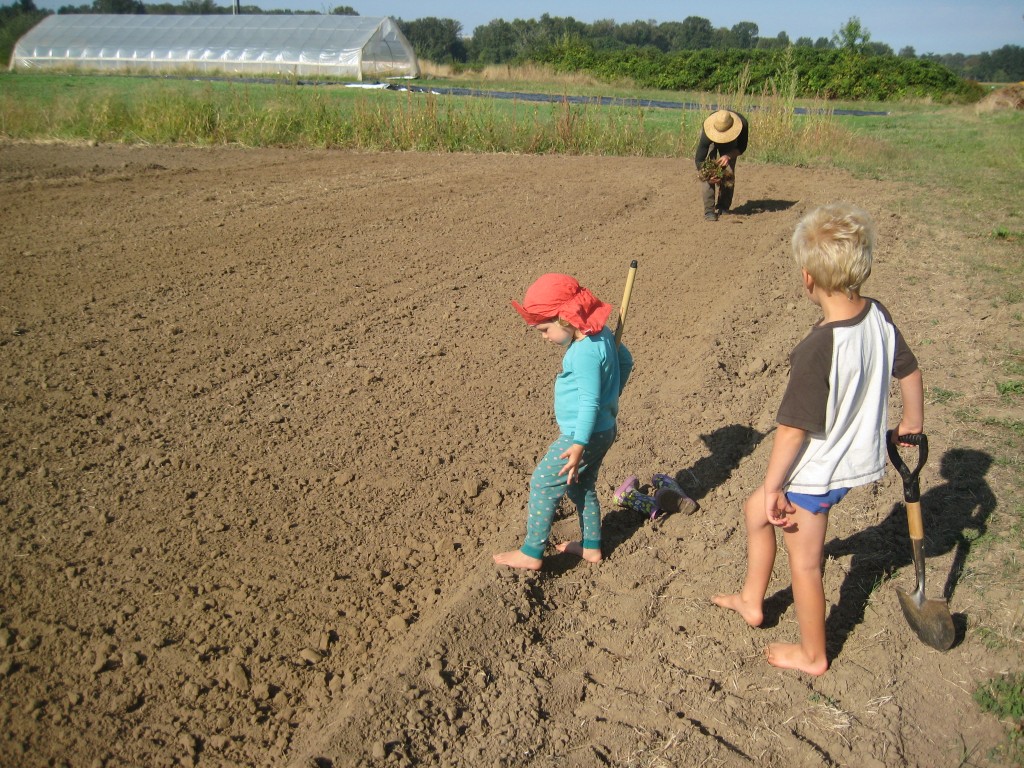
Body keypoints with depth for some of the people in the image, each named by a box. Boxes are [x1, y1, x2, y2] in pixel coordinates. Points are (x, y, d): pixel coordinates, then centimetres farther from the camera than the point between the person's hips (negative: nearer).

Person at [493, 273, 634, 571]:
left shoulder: (584, 351, -26)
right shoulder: (601, 334, 3)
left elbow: (589, 402, -28)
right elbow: (625, 360, 20)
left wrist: (579, 444, -31)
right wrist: (612, 393, 32)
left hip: (584, 435, -10)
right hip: (603, 430, 10)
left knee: (543, 484, -1)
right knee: (581, 486, 23)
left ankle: (531, 553, 7)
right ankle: (591, 546, 36)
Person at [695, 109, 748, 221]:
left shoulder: (742, 124, -38)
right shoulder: (707, 133, -43)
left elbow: (741, 148, -19)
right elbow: (699, 160, -34)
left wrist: (728, 156, -36)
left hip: (730, 144, 2)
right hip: (711, 140, -2)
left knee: (729, 174, -10)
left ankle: (723, 208, 5)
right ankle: (709, 210, -18)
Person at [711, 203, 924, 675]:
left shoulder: (818, 348, -31)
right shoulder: (880, 318, -8)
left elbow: (794, 428, -25)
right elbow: (909, 371, 8)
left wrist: (772, 486, -12)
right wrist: (911, 423, 27)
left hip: (815, 472, -8)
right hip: (857, 457, 8)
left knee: (803, 563, 14)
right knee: (755, 512, 26)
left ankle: (813, 655, 36)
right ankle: (751, 601, 42)